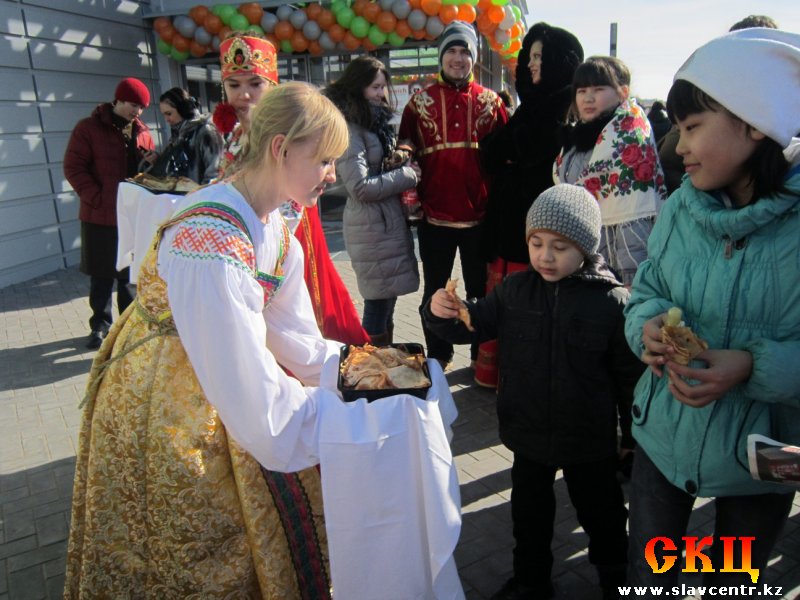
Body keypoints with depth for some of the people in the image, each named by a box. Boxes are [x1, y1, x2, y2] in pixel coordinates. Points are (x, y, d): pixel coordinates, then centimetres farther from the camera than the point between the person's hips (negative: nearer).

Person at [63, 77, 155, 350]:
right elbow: (73, 168, -8)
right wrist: (97, 198, -16)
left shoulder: (142, 132, 10)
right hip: (101, 215, -3)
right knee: (101, 275, 8)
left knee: (132, 274, 10)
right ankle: (100, 324, 22)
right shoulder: (88, 128, -4)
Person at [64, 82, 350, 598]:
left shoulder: (276, 227, -4)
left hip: (216, 397, 8)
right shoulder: (211, 244, -33)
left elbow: (294, 340, 1)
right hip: (161, 415, -8)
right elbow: (251, 392, -30)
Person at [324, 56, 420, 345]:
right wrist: (407, 175, -11)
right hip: (373, 227, -9)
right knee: (378, 306, -3)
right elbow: (361, 188, -20)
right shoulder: (349, 128, -14)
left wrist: (402, 161, 5)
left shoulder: (376, 121, 14)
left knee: (386, 302, 16)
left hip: (390, 221, 9)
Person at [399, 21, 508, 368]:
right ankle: (437, 358, 26)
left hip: (480, 217, 0)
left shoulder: (490, 101, 5)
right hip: (434, 217, 0)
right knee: (434, 293, 11)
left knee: (481, 290, 11)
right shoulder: (421, 102, 5)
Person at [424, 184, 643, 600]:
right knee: (529, 512, 22)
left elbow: (629, 374, -10)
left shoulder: (612, 301, -16)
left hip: (589, 440, -2)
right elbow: (473, 325, -1)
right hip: (528, 433, 3)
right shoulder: (514, 290, -7)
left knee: (601, 514, 22)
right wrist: (441, 313, -22)